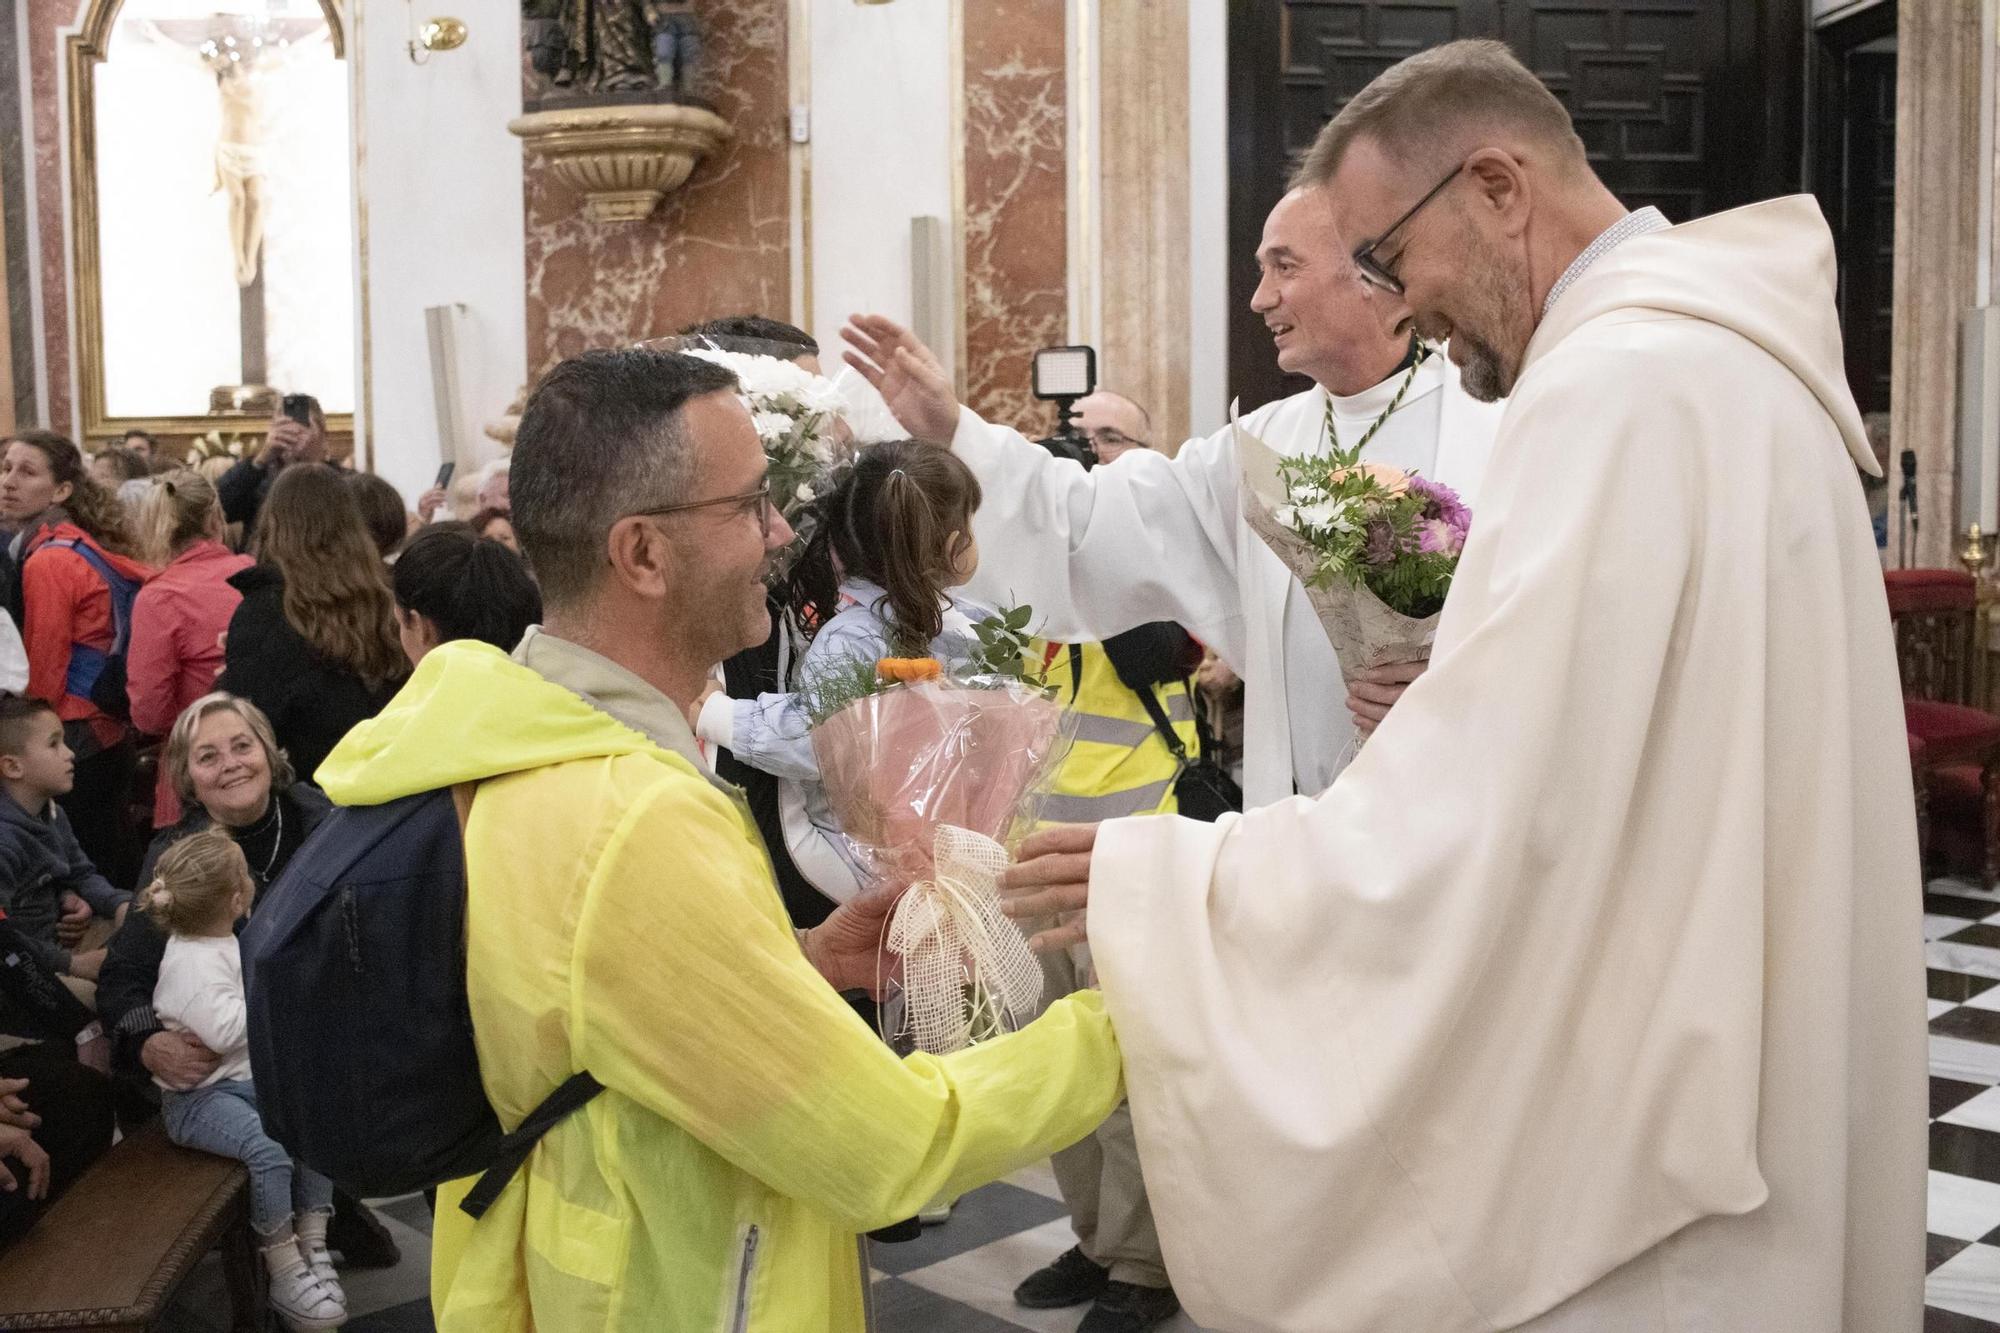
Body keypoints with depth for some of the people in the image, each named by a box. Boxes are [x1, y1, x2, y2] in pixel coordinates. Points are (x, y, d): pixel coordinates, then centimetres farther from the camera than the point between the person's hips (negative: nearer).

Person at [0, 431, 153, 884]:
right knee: (112, 872, 14)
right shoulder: (84, 545, 11)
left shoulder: (48, 561, -16)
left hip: (73, 746, -9)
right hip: (108, 738, 9)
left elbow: (42, 674, -15)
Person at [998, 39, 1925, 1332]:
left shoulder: (1620, 383, -23)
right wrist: (1461, 679, 8)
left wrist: (1150, 880, -18)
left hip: (1652, 1129, -10)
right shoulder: (1725, 352, 10)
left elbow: (1471, 824, -27)